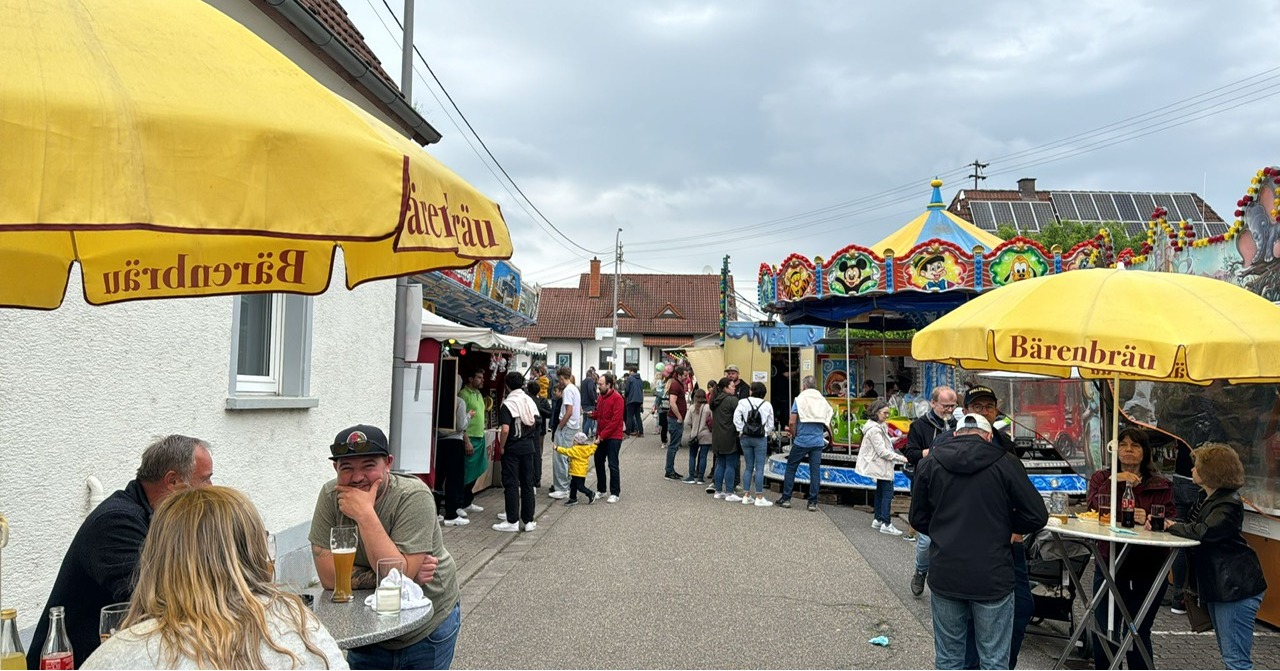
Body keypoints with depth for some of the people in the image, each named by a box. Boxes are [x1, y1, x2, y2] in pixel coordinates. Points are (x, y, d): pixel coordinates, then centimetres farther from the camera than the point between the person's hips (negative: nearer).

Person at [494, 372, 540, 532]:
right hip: (529, 446, 5)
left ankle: (512, 521, 2)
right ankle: (528, 521, 13)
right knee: (527, 483, 9)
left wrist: (501, 447, -10)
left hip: (512, 448, -5)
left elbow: (505, 429, -22)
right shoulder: (530, 401, 4)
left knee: (511, 484, 1)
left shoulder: (507, 404, -14)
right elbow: (536, 421, 10)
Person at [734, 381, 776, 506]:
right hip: (761, 439, -2)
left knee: (748, 467, 11)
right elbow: (770, 425, 4)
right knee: (759, 468, 0)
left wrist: (740, 430, 0)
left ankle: (746, 495, 13)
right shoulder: (767, 405, 1)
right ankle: (759, 498, 0)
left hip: (745, 438, 2)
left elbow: (736, 417, -9)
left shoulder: (743, 402, -2)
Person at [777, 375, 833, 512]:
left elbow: (792, 422, -10)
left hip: (802, 441, -3)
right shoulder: (823, 400, 7)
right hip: (818, 441, 3)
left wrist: (794, 434, 5)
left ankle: (786, 498, 11)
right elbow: (827, 421, 5)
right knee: (815, 471, 5)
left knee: (791, 468, 9)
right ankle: (813, 502, 5)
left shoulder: (799, 399, -5)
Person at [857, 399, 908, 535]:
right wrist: (900, 458, -20)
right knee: (888, 493, -10)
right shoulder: (874, 429, -20)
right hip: (881, 466, -11)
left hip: (880, 466, 11)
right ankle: (886, 524, -11)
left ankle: (878, 520, 22)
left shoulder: (878, 427, 12)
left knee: (880, 492, 15)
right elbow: (882, 451, -22)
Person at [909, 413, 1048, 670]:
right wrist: (1002, 524, 12)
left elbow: (918, 519, 8)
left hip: (945, 576, 2)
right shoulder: (1006, 463, -6)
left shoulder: (929, 463, 2)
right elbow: (1037, 516, -5)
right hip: (992, 576, -2)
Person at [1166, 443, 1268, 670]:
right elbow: (1193, 528, 13)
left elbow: (1204, 531, -30)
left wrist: (1172, 525, -15)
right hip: (1218, 585, 10)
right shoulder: (1210, 500, 13)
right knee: (1228, 653, 19)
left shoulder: (1229, 505, -19)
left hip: (1236, 588, -10)